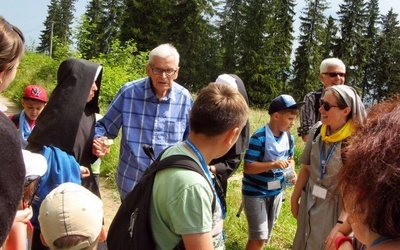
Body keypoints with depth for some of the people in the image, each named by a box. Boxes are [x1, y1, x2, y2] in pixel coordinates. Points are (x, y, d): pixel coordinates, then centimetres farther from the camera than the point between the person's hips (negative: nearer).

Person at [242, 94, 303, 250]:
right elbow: (247, 167, -23)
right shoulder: (259, 138, -22)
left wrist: (292, 172, -5)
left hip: (276, 192, 7)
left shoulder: (289, 138, -1)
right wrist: (273, 164, -32)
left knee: (266, 235, 20)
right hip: (255, 193, -7)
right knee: (259, 236, -5)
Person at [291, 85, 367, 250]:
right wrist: (295, 198, 11)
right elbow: (306, 168, 5)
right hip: (309, 204, 6)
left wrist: (341, 223, -23)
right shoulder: (317, 130, -5)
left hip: (334, 208, -5)